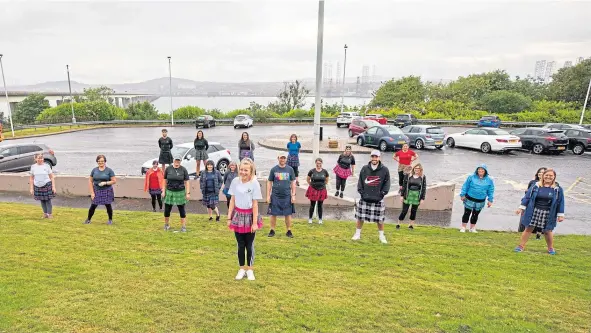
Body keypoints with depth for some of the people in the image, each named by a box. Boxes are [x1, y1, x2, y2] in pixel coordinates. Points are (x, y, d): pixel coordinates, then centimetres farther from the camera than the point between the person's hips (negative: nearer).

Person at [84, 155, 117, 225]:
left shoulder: (109, 170, -3)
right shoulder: (94, 170, 5)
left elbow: (114, 181, -5)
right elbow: (90, 181, 6)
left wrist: (105, 183, -19)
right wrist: (92, 192, -1)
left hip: (107, 191, -2)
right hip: (97, 191, 2)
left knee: (108, 205, 0)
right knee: (93, 206, 2)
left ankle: (110, 220, 18)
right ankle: (88, 219, 23)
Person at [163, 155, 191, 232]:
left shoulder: (183, 170, -4)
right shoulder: (168, 169, 0)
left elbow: (186, 182, -3)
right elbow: (165, 181, 7)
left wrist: (188, 193, -7)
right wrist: (163, 191, 4)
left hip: (180, 193, -1)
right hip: (169, 192, 2)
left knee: (182, 210, 4)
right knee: (167, 210, 8)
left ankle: (183, 227, 14)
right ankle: (166, 225, 30)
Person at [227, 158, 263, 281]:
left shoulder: (254, 183, -13)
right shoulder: (235, 181, -3)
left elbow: (255, 204, -10)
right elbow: (232, 201, 3)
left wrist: (255, 222, -11)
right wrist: (229, 218, 1)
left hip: (250, 216, -2)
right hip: (238, 216, 2)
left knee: (249, 245, 9)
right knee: (240, 244, 11)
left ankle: (250, 269, 25)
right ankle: (242, 268, 25)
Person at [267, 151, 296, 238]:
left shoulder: (290, 169, 4)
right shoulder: (274, 169, 2)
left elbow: (293, 182, 7)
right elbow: (269, 182, 5)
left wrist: (293, 195, 1)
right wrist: (268, 195, 0)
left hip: (287, 196, 0)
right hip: (275, 196, 0)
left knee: (288, 214, 6)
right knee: (273, 214, 5)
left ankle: (289, 231, 18)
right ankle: (272, 230, 20)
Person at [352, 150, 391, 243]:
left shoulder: (384, 170, 0)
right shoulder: (364, 168, 4)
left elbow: (387, 183, 3)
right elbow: (360, 181, 9)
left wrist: (383, 193, -5)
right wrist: (361, 191, -1)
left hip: (378, 199, -1)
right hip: (365, 198, 1)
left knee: (380, 219, 7)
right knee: (360, 217, 7)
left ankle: (381, 235, 25)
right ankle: (358, 234, 23)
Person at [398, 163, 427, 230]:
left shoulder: (423, 177, 0)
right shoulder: (408, 175, -1)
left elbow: (424, 188, 2)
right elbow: (404, 185, 2)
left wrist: (422, 198, -2)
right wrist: (402, 195, 0)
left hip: (417, 196, 1)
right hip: (408, 195, -1)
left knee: (414, 211, 10)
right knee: (404, 210, 1)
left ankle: (411, 225, 23)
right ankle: (398, 224, 12)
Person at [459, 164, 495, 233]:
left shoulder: (489, 180, 1)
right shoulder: (471, 177, -4)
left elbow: (491, 191, 6)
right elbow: (465, 186, 0)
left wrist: (490, 200, 2)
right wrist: (462, 195, -3)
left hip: (480, 201, 2)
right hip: (469, 199, -2)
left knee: (475, 215, 12)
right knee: (467, 213, 2)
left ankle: (472, 228, 26)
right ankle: (463, 227, 11)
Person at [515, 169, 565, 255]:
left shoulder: (558, 189, -2)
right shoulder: (536, 186, -1)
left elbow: (560, 202, 1)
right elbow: (527, 197, 1)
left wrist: (560, 215, -1)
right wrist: (522, 207, -2)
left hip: (548, 214, 0)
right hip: (534, 212, 0)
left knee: (548, 231, 11)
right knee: (528, 229, 5)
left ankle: (551, 248, 32)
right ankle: (521, 246, 12)